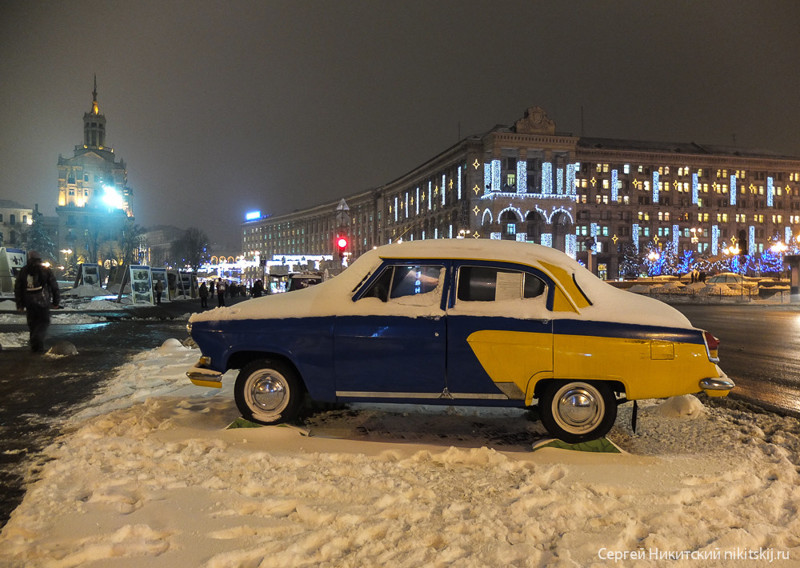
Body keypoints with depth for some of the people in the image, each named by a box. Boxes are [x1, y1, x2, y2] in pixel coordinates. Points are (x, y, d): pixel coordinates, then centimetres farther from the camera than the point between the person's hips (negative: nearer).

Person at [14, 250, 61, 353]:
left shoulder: (23, 271, 7)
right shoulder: (46, 271, -1)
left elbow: (17, 289, 9)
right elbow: (54, 287, -1)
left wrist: (19, 305, 14)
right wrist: (56, 302, 5)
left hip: (29, 303, 3)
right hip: (42, 302, -3)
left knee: (32, 324, 13)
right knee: (44, 322, 5)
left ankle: (35, 347, 16)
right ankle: (37, 339, -20)